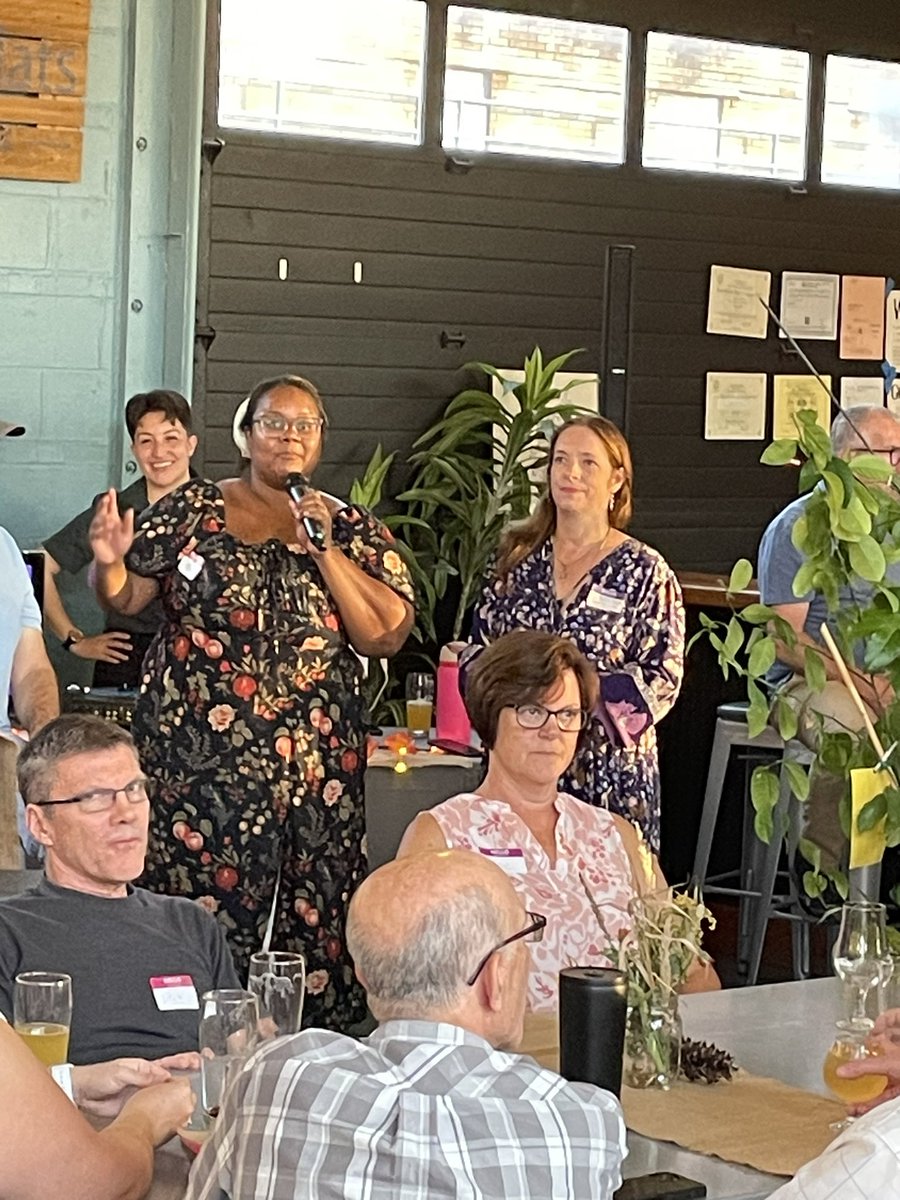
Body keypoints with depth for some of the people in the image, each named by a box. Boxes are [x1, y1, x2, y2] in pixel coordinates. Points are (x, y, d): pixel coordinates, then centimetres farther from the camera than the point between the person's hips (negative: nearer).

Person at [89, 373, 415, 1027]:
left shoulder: (350, 528, 12)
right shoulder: (193, 508, 10)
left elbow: (386, 636, 1)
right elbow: (127, 597, 12)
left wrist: (324, 551, -6)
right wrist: (109, 560, -10)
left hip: (316, 758, 1)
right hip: (198, 749, -1)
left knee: (316, 919, -3)